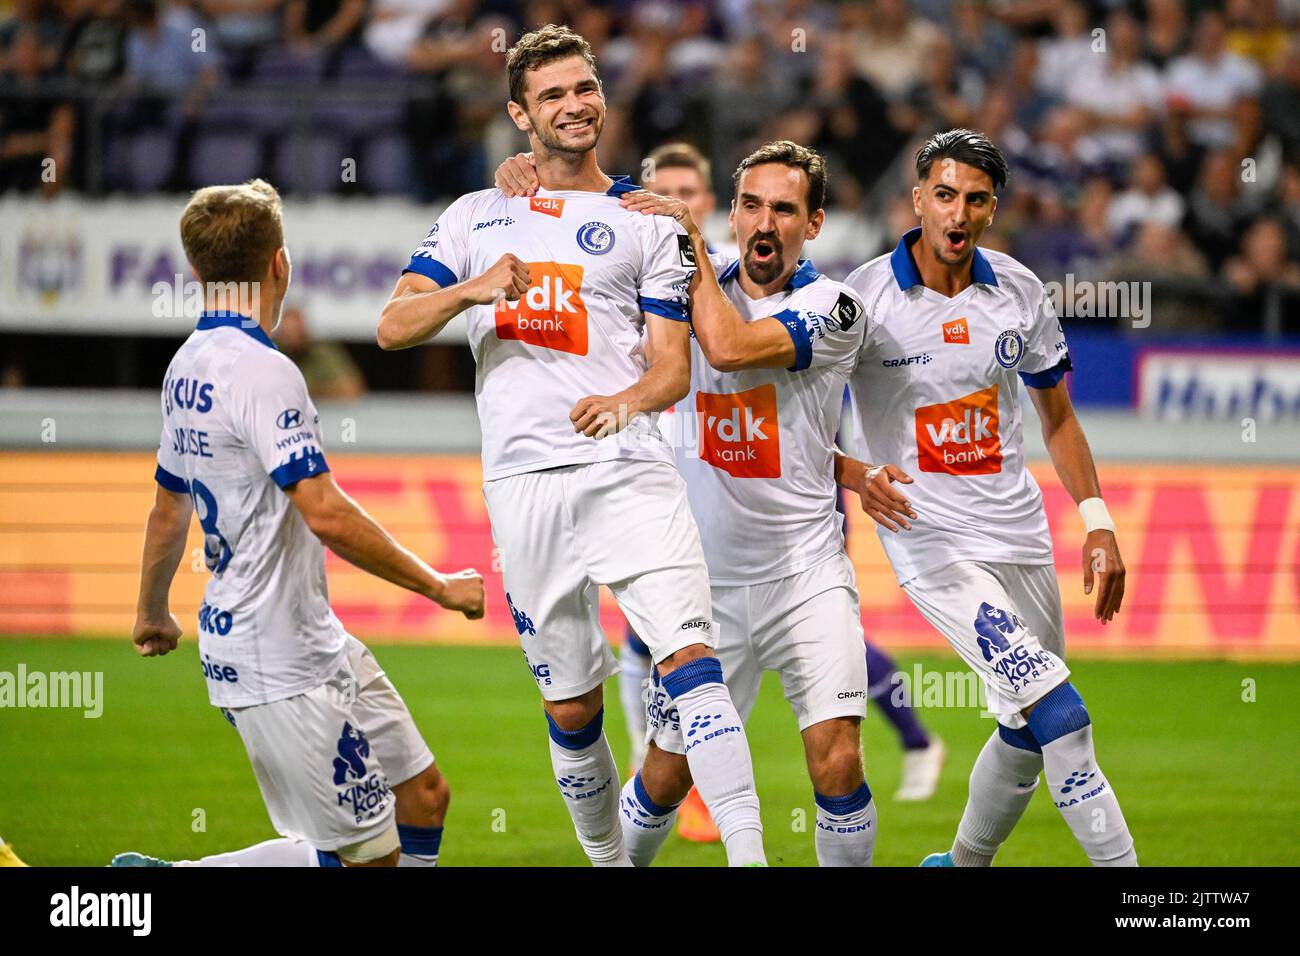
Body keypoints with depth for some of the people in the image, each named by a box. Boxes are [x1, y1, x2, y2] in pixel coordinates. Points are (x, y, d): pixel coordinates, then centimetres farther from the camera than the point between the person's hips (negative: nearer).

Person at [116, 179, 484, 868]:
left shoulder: (188, 366, 10)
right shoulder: (262, 371, -19)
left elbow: (168, 506, 22)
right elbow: (325, 514, -26)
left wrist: (151, 614, 38)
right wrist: (439, 587, -17)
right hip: (282, 662, -10)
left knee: (424, 797, 13)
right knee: (369, 853, -6)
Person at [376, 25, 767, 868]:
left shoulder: (645, 224, 13)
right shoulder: (477, 216, 18)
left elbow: (674, 368, 6)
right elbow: (393, 327, 10)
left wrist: (628, 399, -17)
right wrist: (471, 291, -11)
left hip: (627, 468, -2)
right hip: (525, 481, 2)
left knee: (691, 657, -20)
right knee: (572, 707, 6)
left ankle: (748, 854, -27)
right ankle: (609, 859, 22)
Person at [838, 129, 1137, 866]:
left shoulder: (1019, 294, 3)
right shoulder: (862, 299, -10)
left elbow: (1058, 418, 14)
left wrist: (1098, 523, 6)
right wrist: (857, 476, -25)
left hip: (1018, 531, 5)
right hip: (929, 538, -5)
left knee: (1027, 733, 12)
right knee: (1060, 715, -18)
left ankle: (964, 862, 34)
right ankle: (1120, 863, -14)